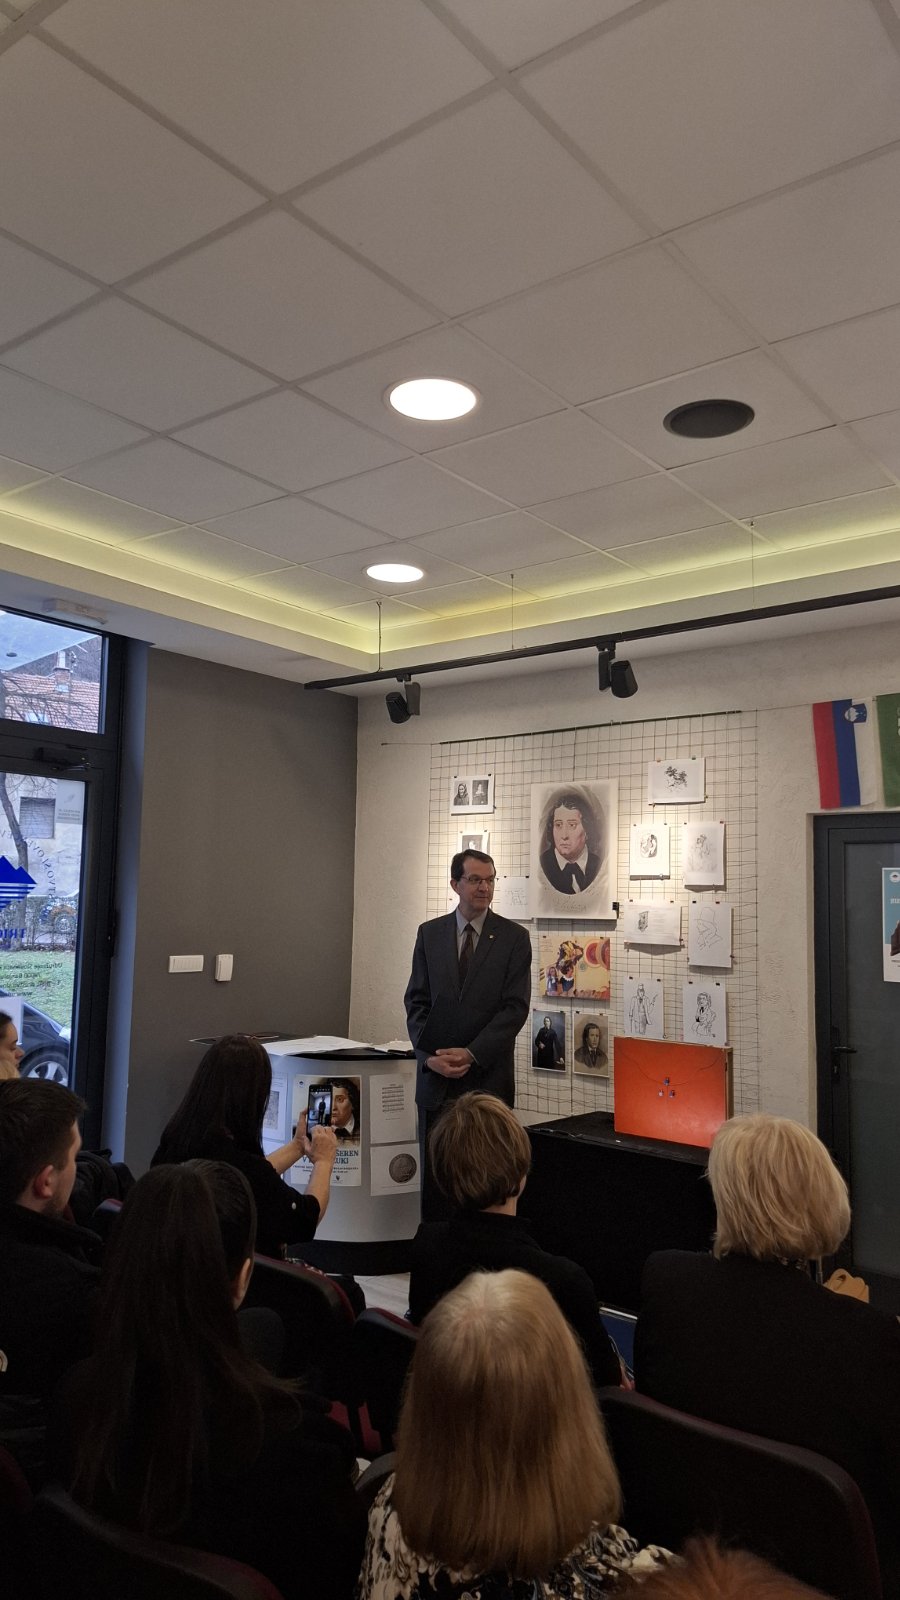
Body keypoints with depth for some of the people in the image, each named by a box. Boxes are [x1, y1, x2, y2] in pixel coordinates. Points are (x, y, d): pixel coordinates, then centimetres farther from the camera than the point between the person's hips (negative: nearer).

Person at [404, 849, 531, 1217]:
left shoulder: (514, 937, -1)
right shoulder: (429, 933, 7)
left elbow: (515, 1008, -7)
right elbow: (416, 1001, 6)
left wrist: (471, 1054, -14)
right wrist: (430, 1055, -8)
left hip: (488, 1077, -2)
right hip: (435, 1077, 3)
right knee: (433, 1175, 9)